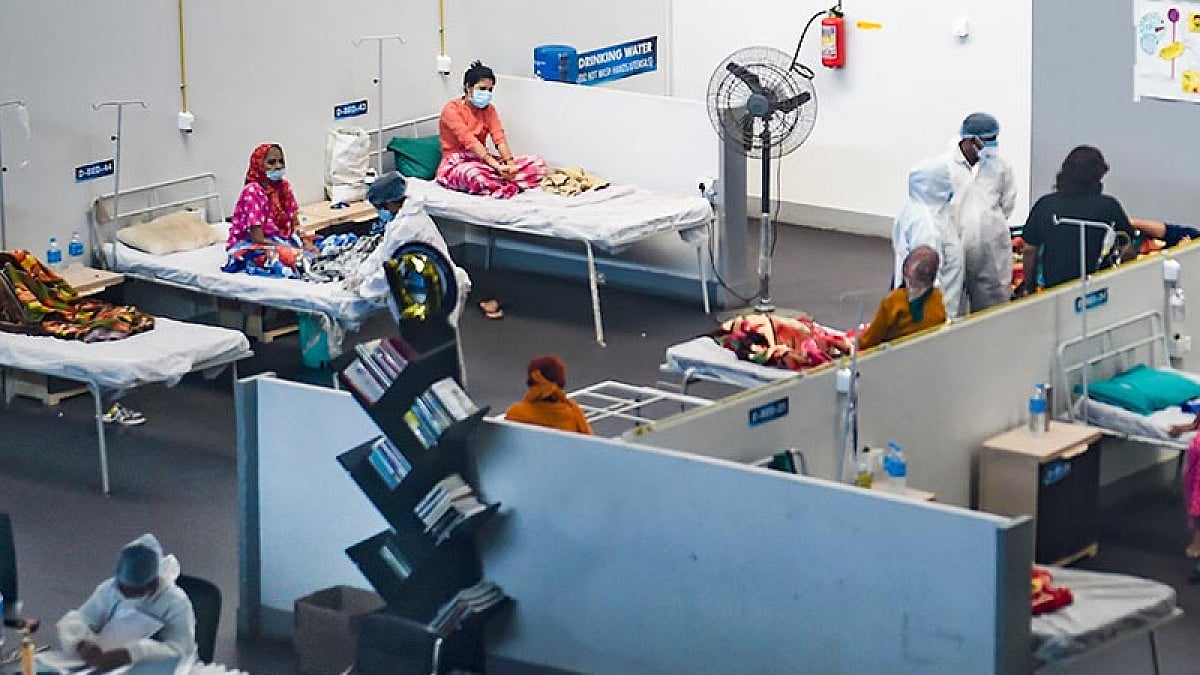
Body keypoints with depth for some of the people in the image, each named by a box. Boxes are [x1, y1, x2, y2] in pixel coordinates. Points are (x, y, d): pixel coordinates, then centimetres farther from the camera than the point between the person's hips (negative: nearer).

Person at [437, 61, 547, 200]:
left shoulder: (488, 109, 11)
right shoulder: (452, 110, -10)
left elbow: (499, 137, -4)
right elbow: (470, 141, -22)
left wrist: (510, 162, -24)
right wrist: (496, 166, -33)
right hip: (456, 166, -7)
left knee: (538, 163, -13)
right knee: (473, 175, -46)